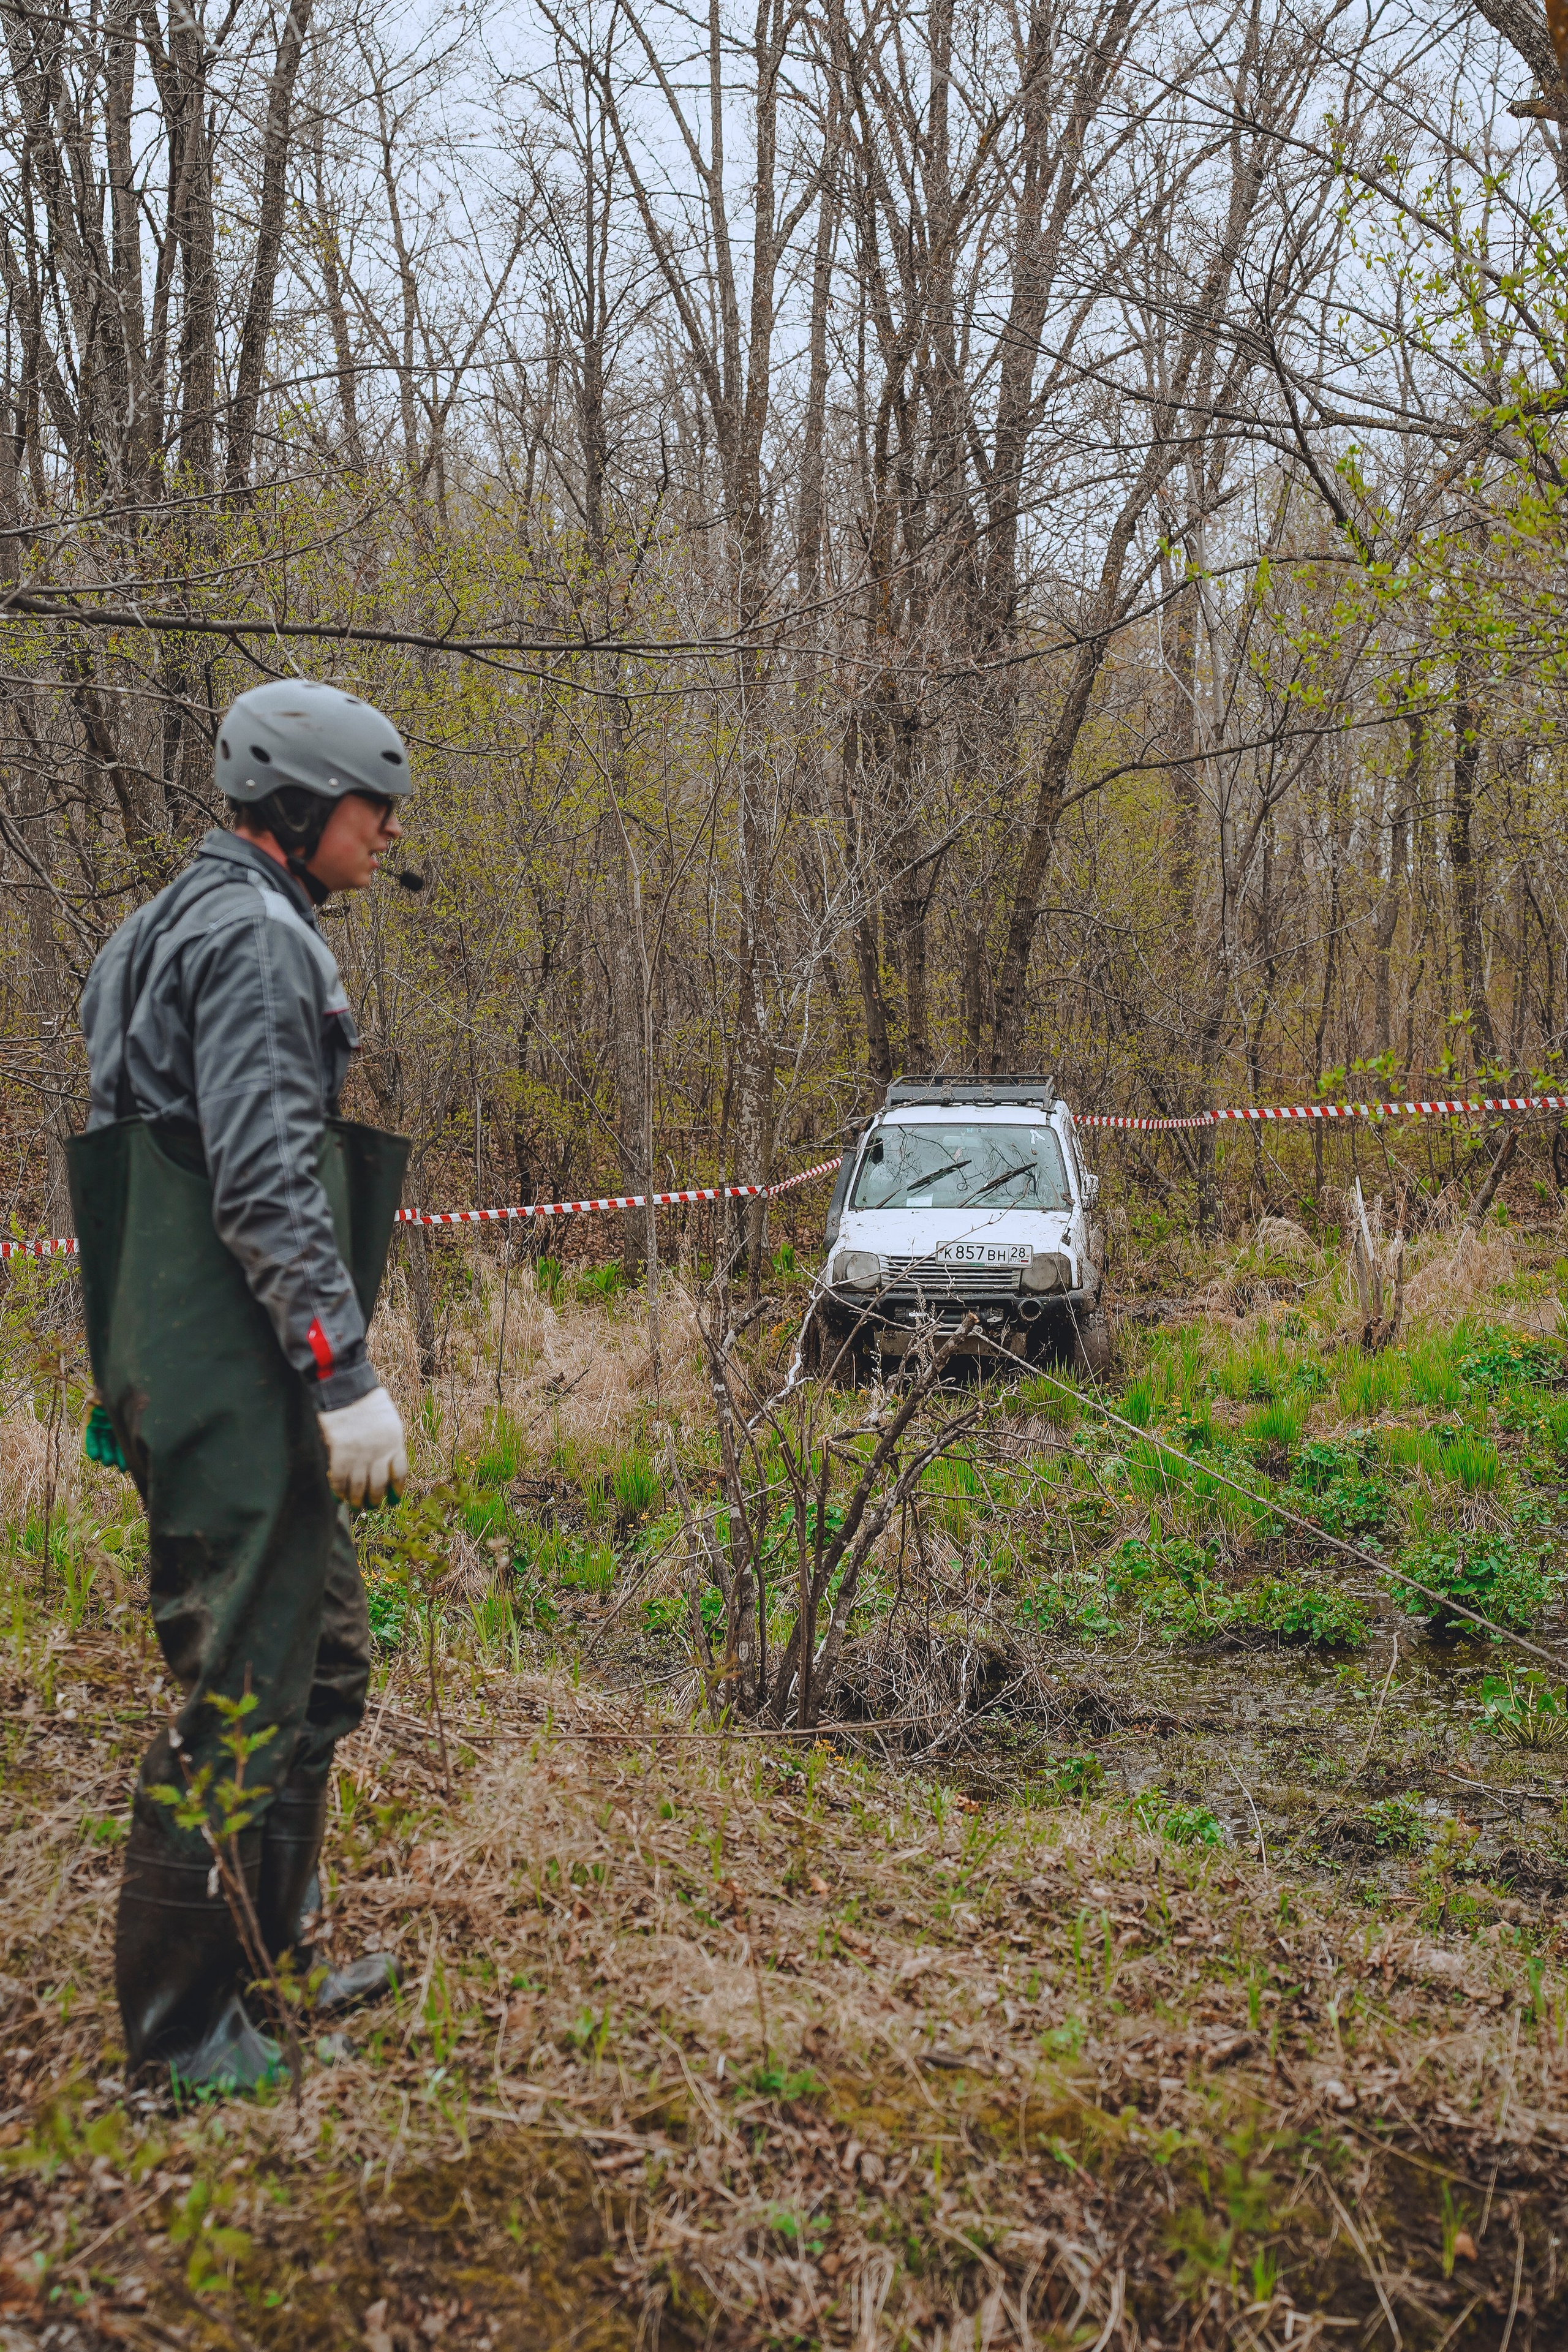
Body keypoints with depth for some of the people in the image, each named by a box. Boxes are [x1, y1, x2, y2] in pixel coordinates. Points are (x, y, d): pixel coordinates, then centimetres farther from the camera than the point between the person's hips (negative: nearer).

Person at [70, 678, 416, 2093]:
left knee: (324, 1667, 19)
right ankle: (181, 2026, 11)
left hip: (237, 1388, 11)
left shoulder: (213, 927, 20)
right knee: (241, 1693, -2)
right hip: (239, 1387, -11)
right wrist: (347, 1375, -22)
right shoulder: (254, 937, -13)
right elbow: (266, 1189, -22)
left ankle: (272, 1962, 31)